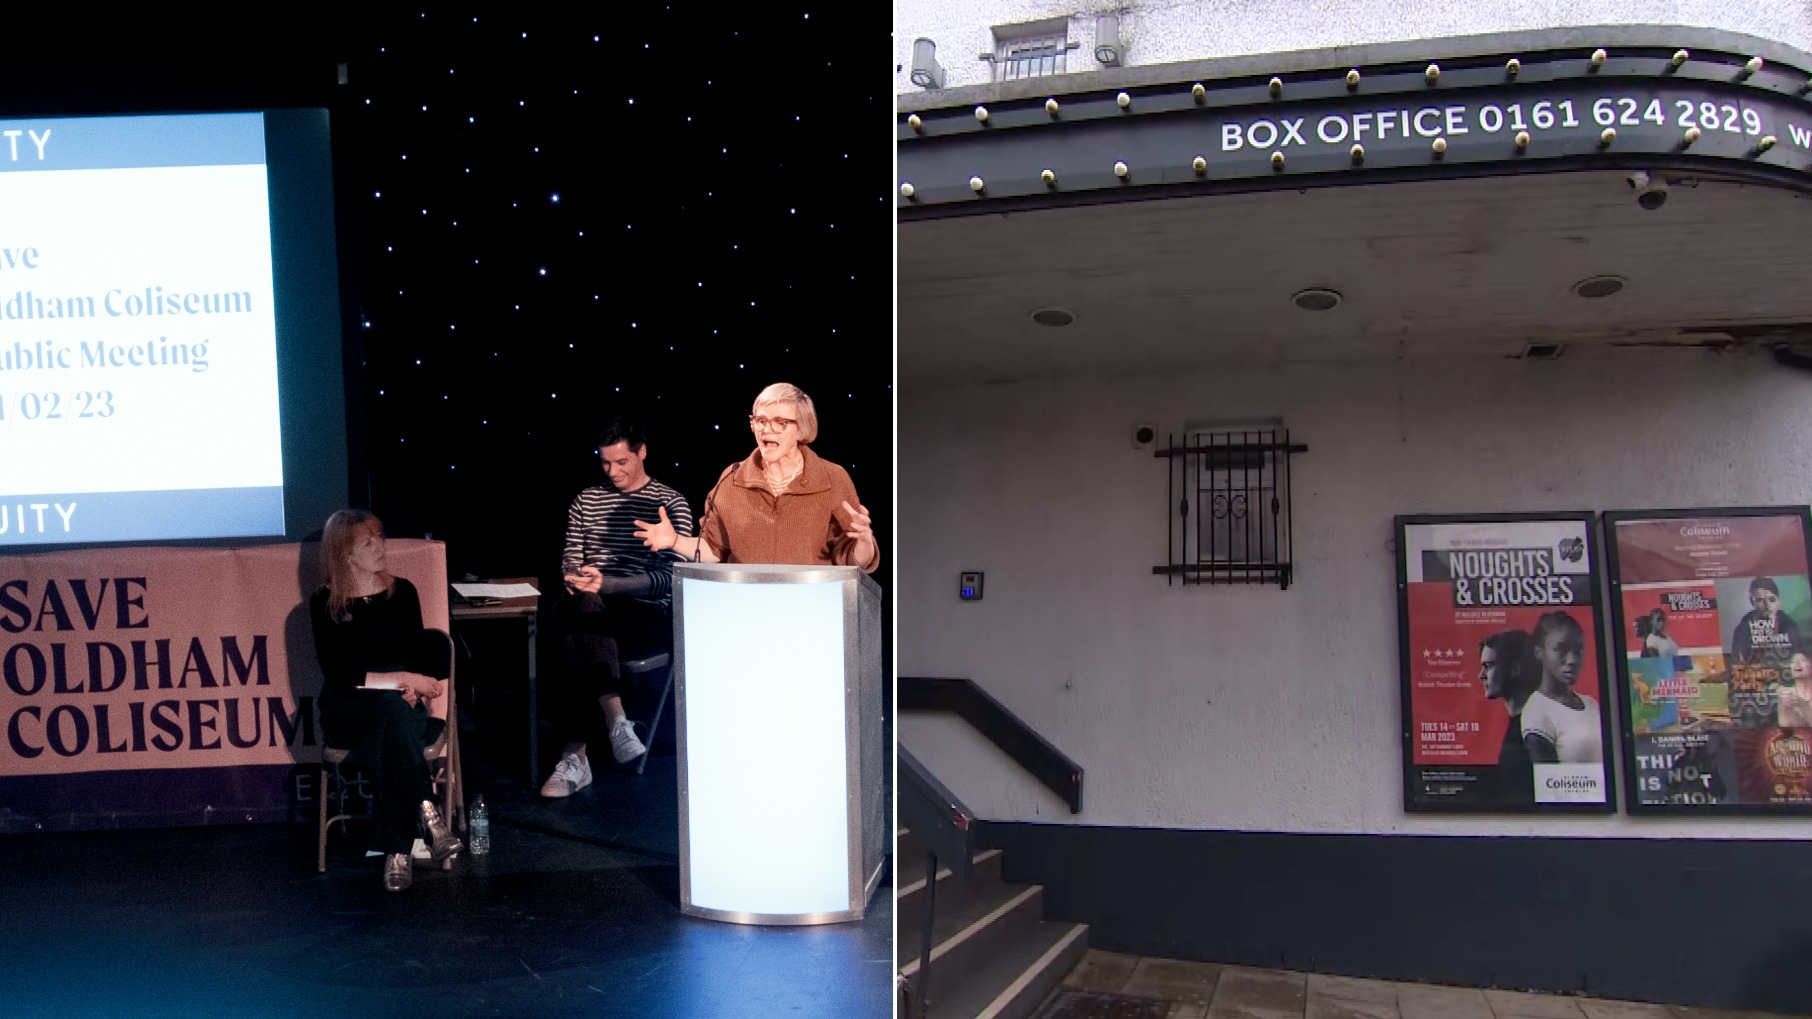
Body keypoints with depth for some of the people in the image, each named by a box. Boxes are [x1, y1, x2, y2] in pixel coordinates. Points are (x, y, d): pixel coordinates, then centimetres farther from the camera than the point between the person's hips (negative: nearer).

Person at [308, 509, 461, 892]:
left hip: (399, 704, 2)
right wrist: (401, 681, -18)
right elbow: (337, 674, -9)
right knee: (393, 709, -38)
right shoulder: (324, 603, 0)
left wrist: (415, 688, -15)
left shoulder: (402, 592, 10)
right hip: (347, 713, -2)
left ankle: (397, 850, -36)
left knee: (389, 740, -36)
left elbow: (419, 657, 9)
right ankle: (426, 811, -41)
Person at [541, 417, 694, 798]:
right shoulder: (586, 500, 20)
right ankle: (616, 721, -43)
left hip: (647, 615, -3)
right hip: (590, 607, 3)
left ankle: (575, 756, -35)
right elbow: (570, 558, 20)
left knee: (575, 639, -34)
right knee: (582, 606, -37)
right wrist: (576, 578, -6)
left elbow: (669, 578, -6)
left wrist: (606, 584, -20)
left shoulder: (670, 503, 4)